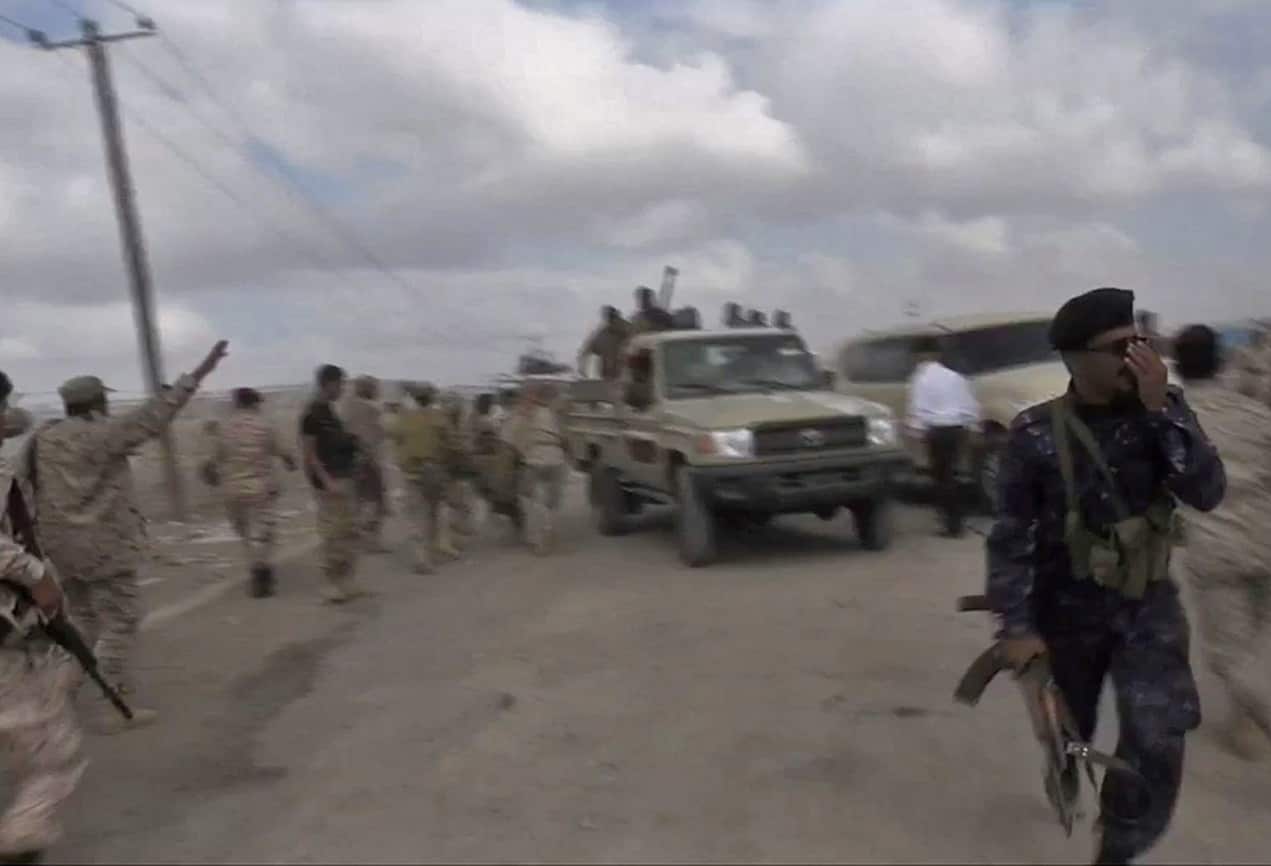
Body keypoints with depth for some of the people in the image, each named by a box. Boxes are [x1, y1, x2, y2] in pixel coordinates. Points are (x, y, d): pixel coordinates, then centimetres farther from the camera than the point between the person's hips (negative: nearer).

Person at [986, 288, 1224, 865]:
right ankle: (1066, 764, 57)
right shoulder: (1037, 434, -16)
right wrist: (1015, 625, -18)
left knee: (1156, 743, -11)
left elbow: (1207, 493, -19)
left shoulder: (1162, 410, -7)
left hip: (1147, 607, 2)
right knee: (1067, 726, 18)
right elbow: (1010, 536, -13)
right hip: (1069, 610, -1)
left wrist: (1160, 409, -26)